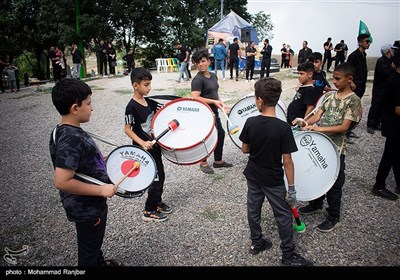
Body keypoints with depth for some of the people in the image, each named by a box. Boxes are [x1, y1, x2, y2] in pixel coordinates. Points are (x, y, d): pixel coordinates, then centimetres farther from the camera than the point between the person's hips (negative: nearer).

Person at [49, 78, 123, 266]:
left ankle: (99, 262, 56)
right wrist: (101, 190, -28)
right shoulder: (71, 140, -31)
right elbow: (62, 182, -35)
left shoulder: (65, 131, -2)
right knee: (89, 248, 15)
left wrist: (102, 159, 7)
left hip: (89, 203, 10)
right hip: (86, 208, -10)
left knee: (93, 241, 32)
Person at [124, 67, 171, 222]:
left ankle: (157, 202, 37)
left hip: (154, 145, 8)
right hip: (143, 149, -8)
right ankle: (149, 211, 14)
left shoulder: (149, 102, 4)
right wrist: (142, 143, -26)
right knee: (156, 178, -2)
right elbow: (127, 130, -17)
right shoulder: (131, 106, -18)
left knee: (160, 175, 17)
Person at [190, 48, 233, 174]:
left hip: (214, 112, 9)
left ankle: (218, 161, 31)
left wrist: (220, 102, 3)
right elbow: (195, 98, -26)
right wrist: (213, 101, -26)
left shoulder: (213, 76, 9)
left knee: (221, 133, 15)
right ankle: (203, 163, 23)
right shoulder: (197, 79, -17)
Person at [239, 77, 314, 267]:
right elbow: (287, 161, -19)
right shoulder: (283, 128, -22)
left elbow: (244, 149, -1)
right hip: (273, 180, -4)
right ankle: (288, 255, 24)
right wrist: (291, 187, -9)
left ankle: (256, 243, 38)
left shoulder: (250, 122, -13)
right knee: (283, 216, 11)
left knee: (253, 209, 19)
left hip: (253, 176, 4)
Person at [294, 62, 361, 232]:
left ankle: (333, 218, 23)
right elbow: (317, 115, 3)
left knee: (334, 183, 6)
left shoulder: (354, 100, -10)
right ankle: (316, 205, 41)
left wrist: (319, 128, -28)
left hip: (336, 148, -6)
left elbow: (344, 127, -19)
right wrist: (306, 122, -17)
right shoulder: (331, 96, 9)